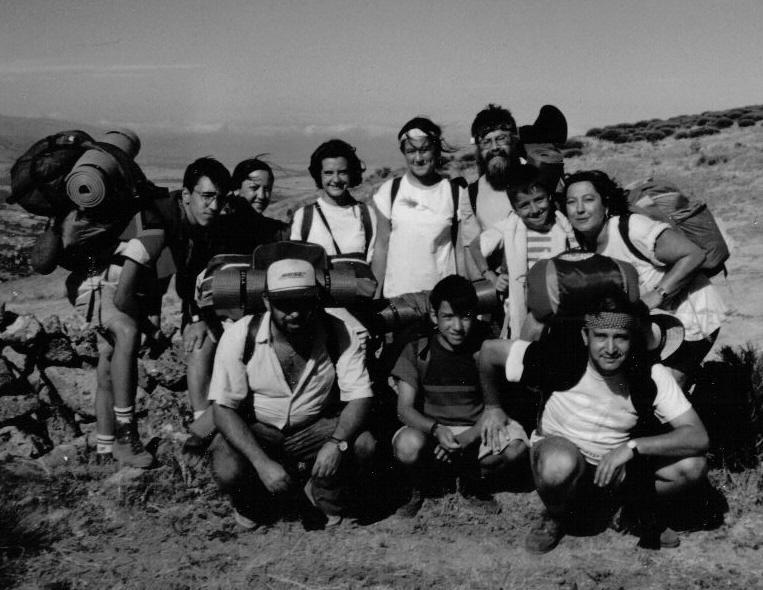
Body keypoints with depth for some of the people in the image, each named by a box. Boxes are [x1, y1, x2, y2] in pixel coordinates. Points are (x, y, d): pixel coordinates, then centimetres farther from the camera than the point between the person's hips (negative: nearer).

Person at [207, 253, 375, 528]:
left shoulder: (339, 334, -16)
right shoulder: (240, 336, -18)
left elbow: (359, 397, -16)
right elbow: (223, 408, -19)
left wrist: (338, 443, -37)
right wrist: (262, 463, -32)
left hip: (315, 428, 1)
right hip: (253, 430, -1)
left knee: (365, 443, -26)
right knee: (228, 472, -31)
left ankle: (324, 496, 6)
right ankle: (252, 502, 8)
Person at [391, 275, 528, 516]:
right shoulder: (417, 351, -5)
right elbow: (405, 409, -9)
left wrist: (470, 436, -21)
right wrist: (437, 430, -28)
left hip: (474, 431, 2)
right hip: (428, 429, -1)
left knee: (517, 444, -28)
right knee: (408, 445, -36)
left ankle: (472, 477, 4)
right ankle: (416, 492, 0)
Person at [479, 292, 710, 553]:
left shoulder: (651, 376, -19)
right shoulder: (563, 358, -25)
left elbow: (698, 438, -23)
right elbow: (489, 351, -14)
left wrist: (632, 447, -35)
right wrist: (493, 406, 2)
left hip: (618, 468, 2)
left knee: (692, 465, -21)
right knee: (560, 463, -40)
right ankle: (555, 519, -4)